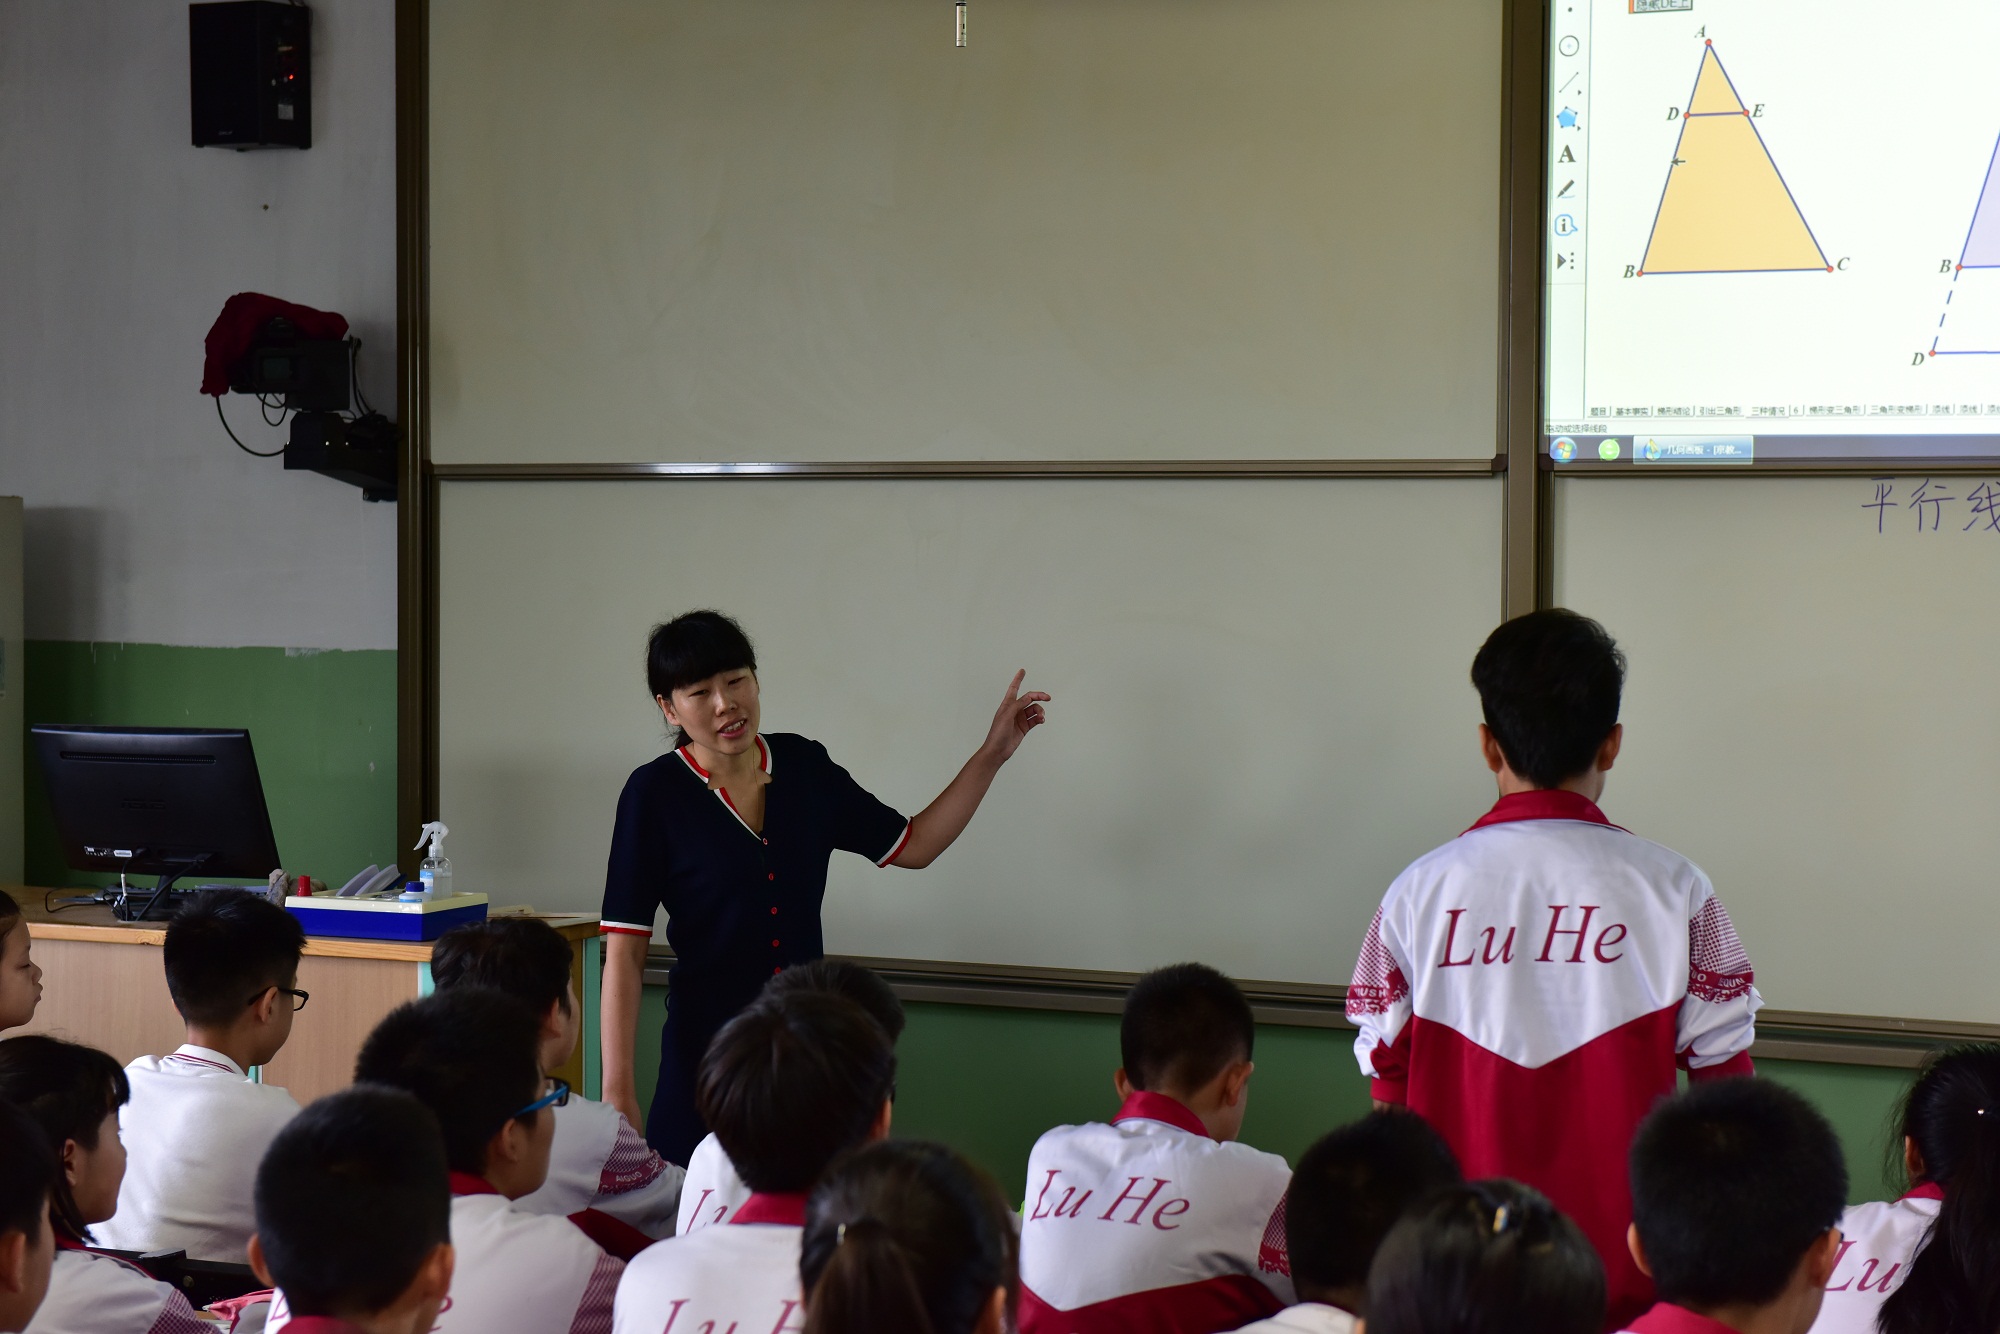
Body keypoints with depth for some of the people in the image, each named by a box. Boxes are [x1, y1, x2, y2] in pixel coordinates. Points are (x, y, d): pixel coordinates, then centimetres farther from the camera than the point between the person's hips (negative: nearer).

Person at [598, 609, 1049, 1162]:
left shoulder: (803, 766, 6)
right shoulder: (655, 793, -7)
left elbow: (912, 845, 16)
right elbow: (625, 950, -10)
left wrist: (991, 755, 9)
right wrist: (617, 1089, -17)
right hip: (706, 1051, -4)